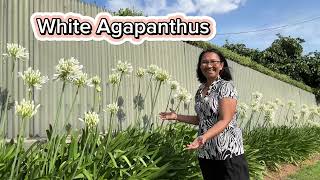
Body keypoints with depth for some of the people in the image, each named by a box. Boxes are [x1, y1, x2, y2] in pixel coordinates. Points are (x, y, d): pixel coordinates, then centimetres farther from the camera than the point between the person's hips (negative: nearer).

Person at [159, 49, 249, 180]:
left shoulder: (226, 87, -11)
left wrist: (204, 137, -33)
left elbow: (225, 120, -19)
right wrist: (176, 117, 12)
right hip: (205, 152, 7)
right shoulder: (200, 91, 9)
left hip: (228, 151, -6)